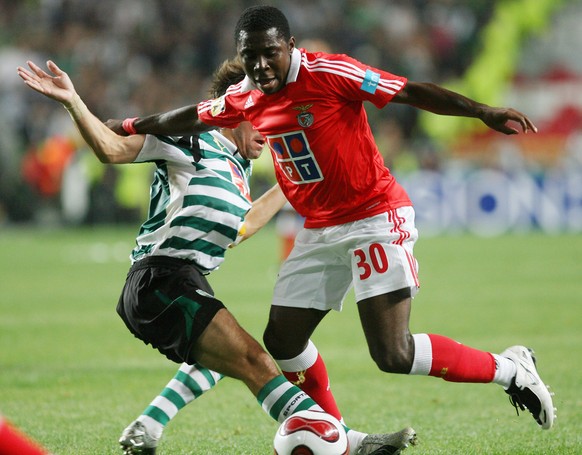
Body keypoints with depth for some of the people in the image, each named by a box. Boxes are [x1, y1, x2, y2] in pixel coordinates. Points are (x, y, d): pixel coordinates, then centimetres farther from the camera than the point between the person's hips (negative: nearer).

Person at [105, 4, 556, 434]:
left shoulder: (329, 73, -17)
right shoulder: (245, 98, 4)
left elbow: (413, 92, -20)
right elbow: (192, 117, 23)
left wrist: (484, 112, -29)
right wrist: (128, 127, 33)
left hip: (375, 221, -8)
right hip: (319, 233, 8)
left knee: (393, 355, -17)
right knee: (282, 342, 7)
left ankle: (510, 369, 0)